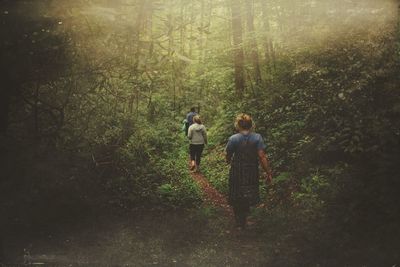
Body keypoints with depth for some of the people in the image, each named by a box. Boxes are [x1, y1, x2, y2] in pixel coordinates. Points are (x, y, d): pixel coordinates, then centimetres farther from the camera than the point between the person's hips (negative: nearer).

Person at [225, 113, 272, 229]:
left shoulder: (233, 139, -13)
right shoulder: (257, 138, -11)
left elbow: (228, 155, -1)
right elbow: (262, 156, -15)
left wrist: (228, 161, 22)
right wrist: (268, 172, -8)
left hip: (237, 172, -1)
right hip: (252, 172, 1)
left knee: (237, 198, 14)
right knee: (249, 194, 21)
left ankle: (239, 221, 21)